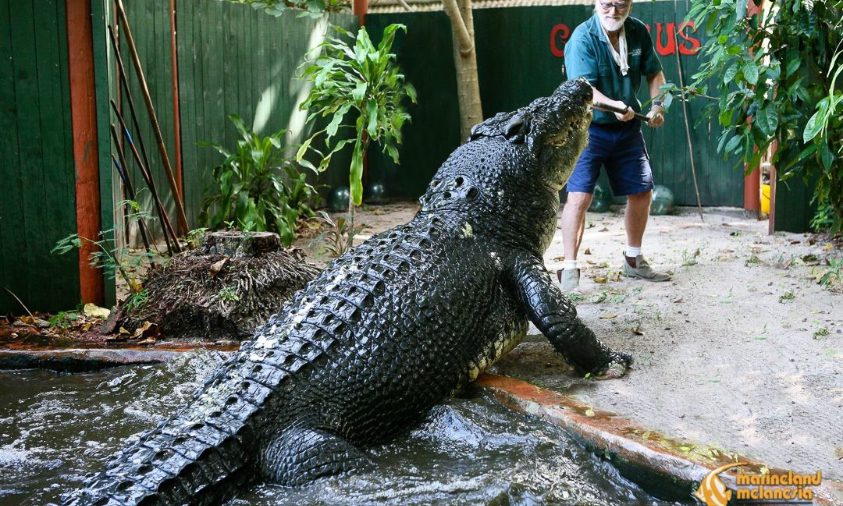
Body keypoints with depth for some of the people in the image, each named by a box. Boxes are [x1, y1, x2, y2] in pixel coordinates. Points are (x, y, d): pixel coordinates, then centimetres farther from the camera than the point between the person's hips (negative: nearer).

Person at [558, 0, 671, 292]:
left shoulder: (638, 32, -2)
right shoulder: (583, 38, -18)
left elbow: (654, 73, 12)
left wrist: (657, 106, -4)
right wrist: (614, 106, -44)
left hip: (627, 128, 6)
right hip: (588, 127, -6)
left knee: (642, 193, 12)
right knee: (579, 196, -16)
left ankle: (633, 261, 32)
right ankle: (569, 269, -10)